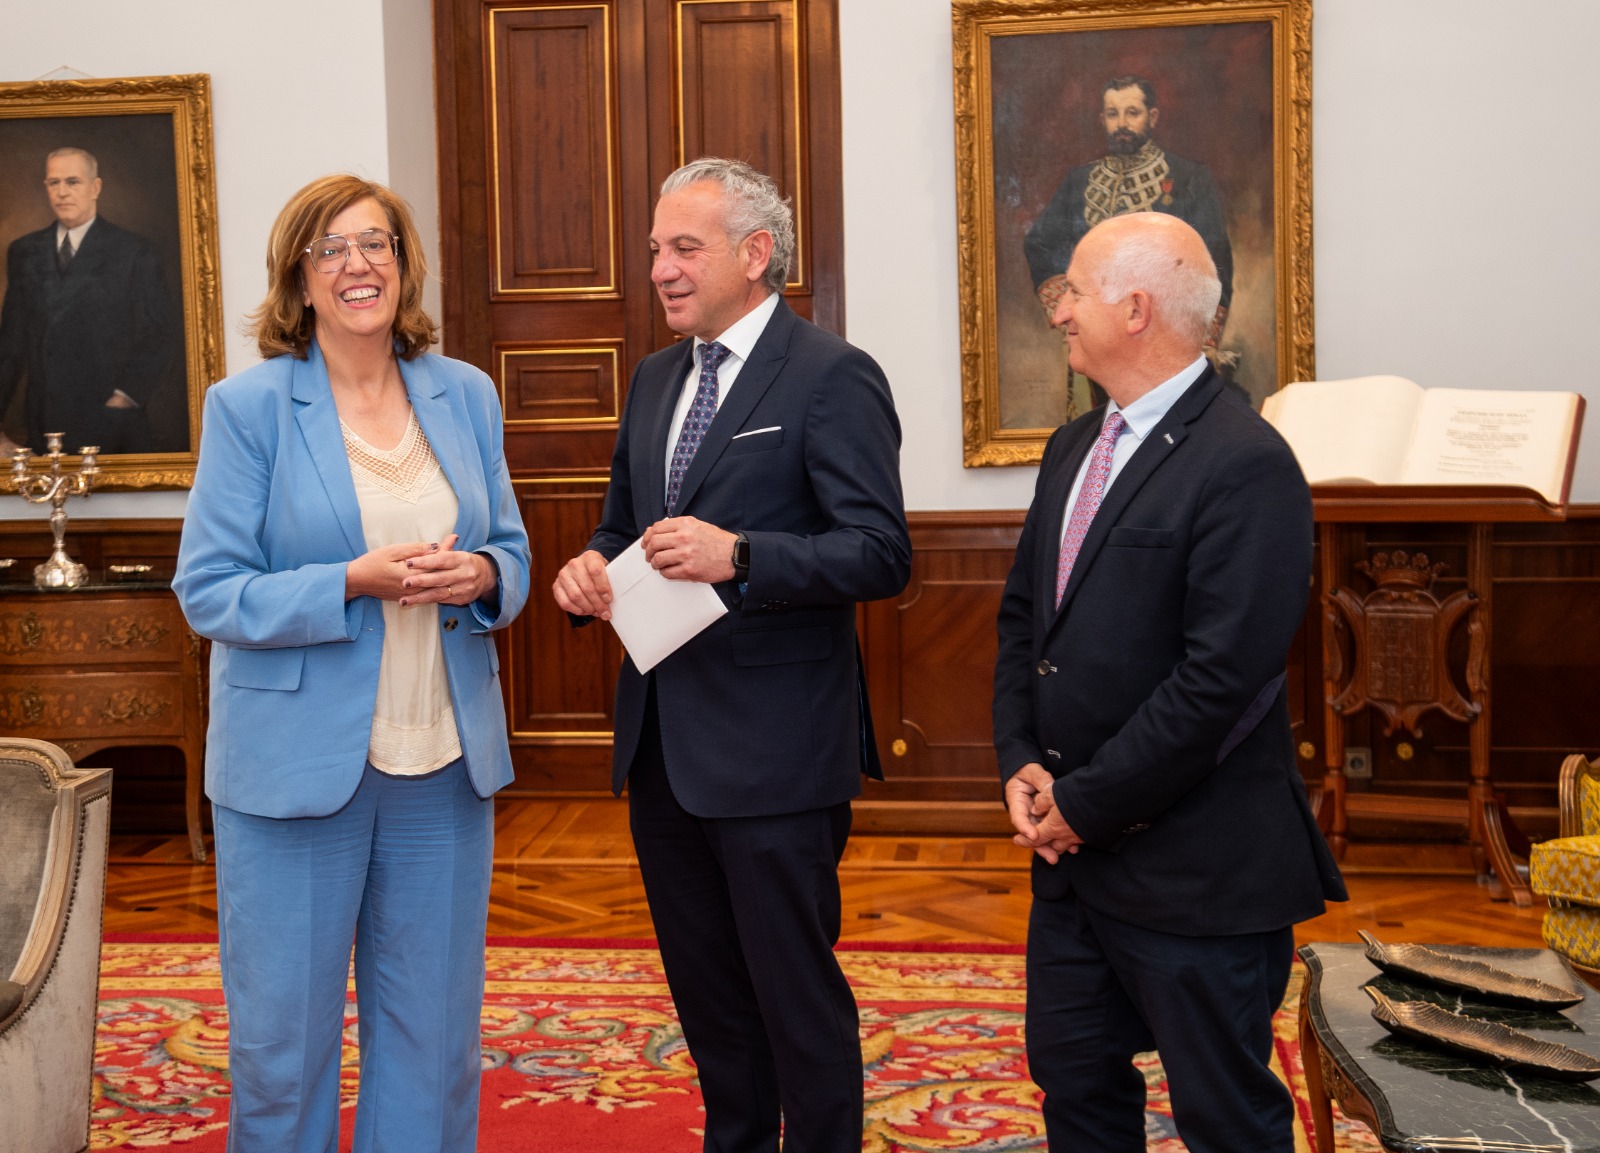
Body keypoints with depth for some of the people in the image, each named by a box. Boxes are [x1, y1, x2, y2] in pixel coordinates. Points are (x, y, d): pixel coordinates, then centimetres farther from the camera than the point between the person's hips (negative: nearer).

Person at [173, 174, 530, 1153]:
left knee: (434, 1032, 13)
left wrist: (480, 577, -11)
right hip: (296, 766, -3)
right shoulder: (248, 406, -5)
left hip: (446, 763, 4)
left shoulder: (466, 395, 7)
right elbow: (208, 591, -8)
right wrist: (354, 584, -21)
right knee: (284, 1037, 7)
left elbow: (512, 554, 12)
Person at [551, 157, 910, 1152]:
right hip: (662, 741, 8)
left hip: (773, 751, -8)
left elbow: (881, 553, -18)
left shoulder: (833, 378, -11)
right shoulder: (655, 379, 14)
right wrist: (592, 567, -2)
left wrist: (741, 556, -30)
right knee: (705, 990, 20)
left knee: (798, 994, 4)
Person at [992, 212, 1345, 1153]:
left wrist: (1085, 802, -16)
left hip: (1193, 865, -8)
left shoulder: (1246, 465, -18)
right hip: (1075, 856, 8)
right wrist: (1024, 764, 0)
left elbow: (1220, 677, -23)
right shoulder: (1075, 448, 11)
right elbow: (1024, 616, 15)